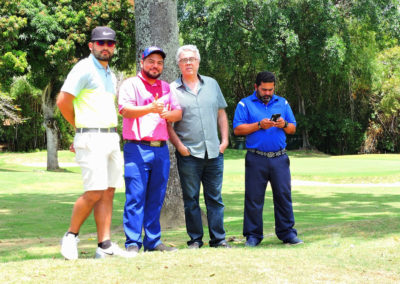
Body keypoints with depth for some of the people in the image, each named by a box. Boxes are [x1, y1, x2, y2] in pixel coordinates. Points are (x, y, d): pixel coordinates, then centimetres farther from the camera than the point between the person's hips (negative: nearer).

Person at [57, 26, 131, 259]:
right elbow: (63, 101, -11)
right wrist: (81, 128, 3)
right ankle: (71, 235, 5)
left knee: (108, 192, 3)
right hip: (92, 139, -8)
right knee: (95, 192, -12)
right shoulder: (84, 69, -6)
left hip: (112, 137, 8)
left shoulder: (110, 75, 20)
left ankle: (105, 245, 3)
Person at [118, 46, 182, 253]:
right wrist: (150, 108, -27)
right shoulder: (131, 84, 3)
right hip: (137, 149, -5)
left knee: (156, 198, 8)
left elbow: (178, 113, 12)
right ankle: (132, 243, -5)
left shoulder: (166, 87, 20)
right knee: (135, 197, -7)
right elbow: (125, 110, -12)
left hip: (161, 150, 5)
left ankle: (153, 241, 14)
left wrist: (167, 114, -11)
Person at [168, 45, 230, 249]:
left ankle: (218, 239, 10)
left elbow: (221, 113, 16)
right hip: (189, 154, -3)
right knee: (191, 199, 2)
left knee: (215, 198, 5)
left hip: (214, 153, 3)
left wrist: (224, 140, 7)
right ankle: (195, 240, 11)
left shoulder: (212, 84, 12)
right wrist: (179, 146, -9)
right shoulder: (172, 90, 1)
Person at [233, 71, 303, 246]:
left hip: (279, 158, 2)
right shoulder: (245, 104, 6)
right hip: (256, 159, -2)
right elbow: (237, 129, -4)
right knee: (254, 197, 0)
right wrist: (259, 125, -12)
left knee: (284, 195, 1)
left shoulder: (282, 103, 16)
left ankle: (287, 233, 8)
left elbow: (293, 128, 15)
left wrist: (284, 125, -6)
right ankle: (253, 235, 7)